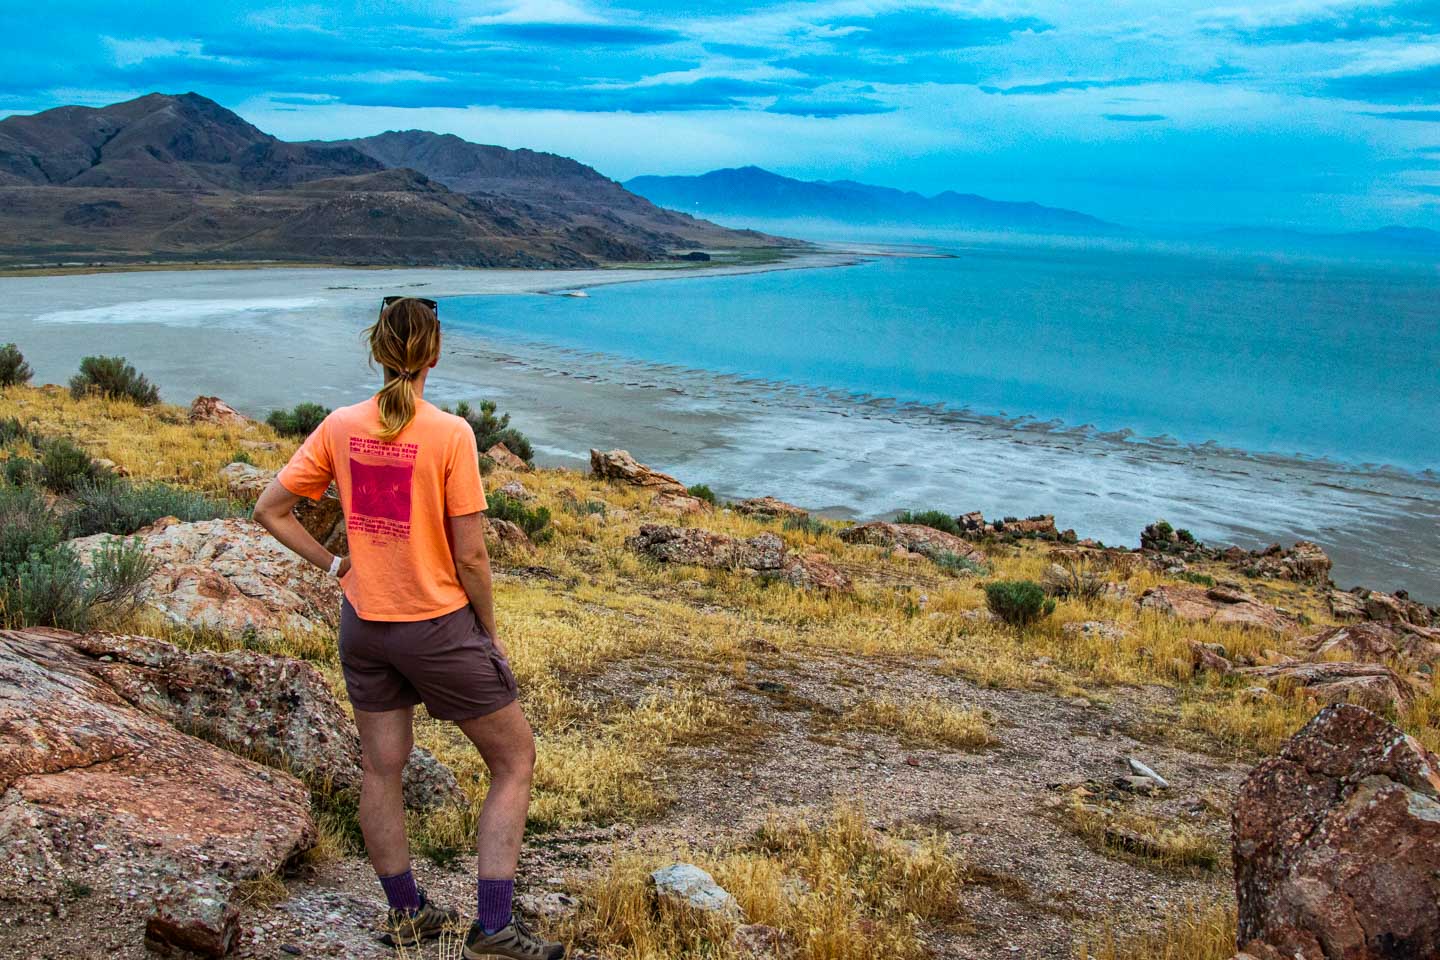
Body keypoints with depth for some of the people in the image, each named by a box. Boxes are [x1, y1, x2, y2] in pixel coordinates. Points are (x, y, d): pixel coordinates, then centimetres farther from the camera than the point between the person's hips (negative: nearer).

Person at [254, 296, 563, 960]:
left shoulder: (340, 426, -3)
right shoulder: (450, 434, -17)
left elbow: (270, 511, 2)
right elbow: (469, 555, -15)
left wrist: (332, 565, 8)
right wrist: (489, 631, -2)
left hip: (363, 624, 6)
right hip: (438, 623, -5)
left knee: (380, 770, 18)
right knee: (514, 760, 10)